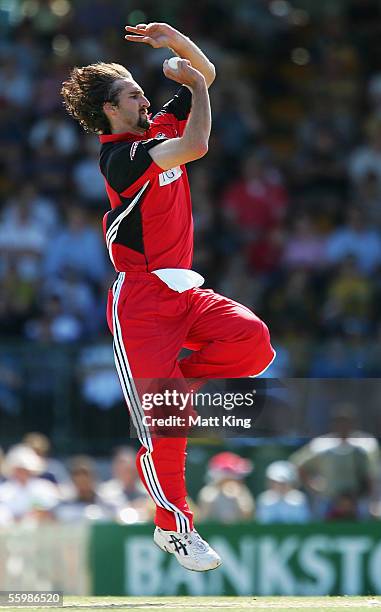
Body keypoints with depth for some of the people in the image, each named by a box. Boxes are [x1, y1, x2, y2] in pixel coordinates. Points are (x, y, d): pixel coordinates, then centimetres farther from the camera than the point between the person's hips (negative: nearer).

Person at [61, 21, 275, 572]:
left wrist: (176, 42, 1)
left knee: (253, 341, -21)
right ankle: (173, 527, 3)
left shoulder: (158, 130, 13)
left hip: (184, 289, 8)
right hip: (140, 301, -7)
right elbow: (196, 147, -26)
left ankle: (167, 382, 0)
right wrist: (196, 86, -11)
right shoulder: (119, 154, -13)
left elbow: (206, 75, 20)